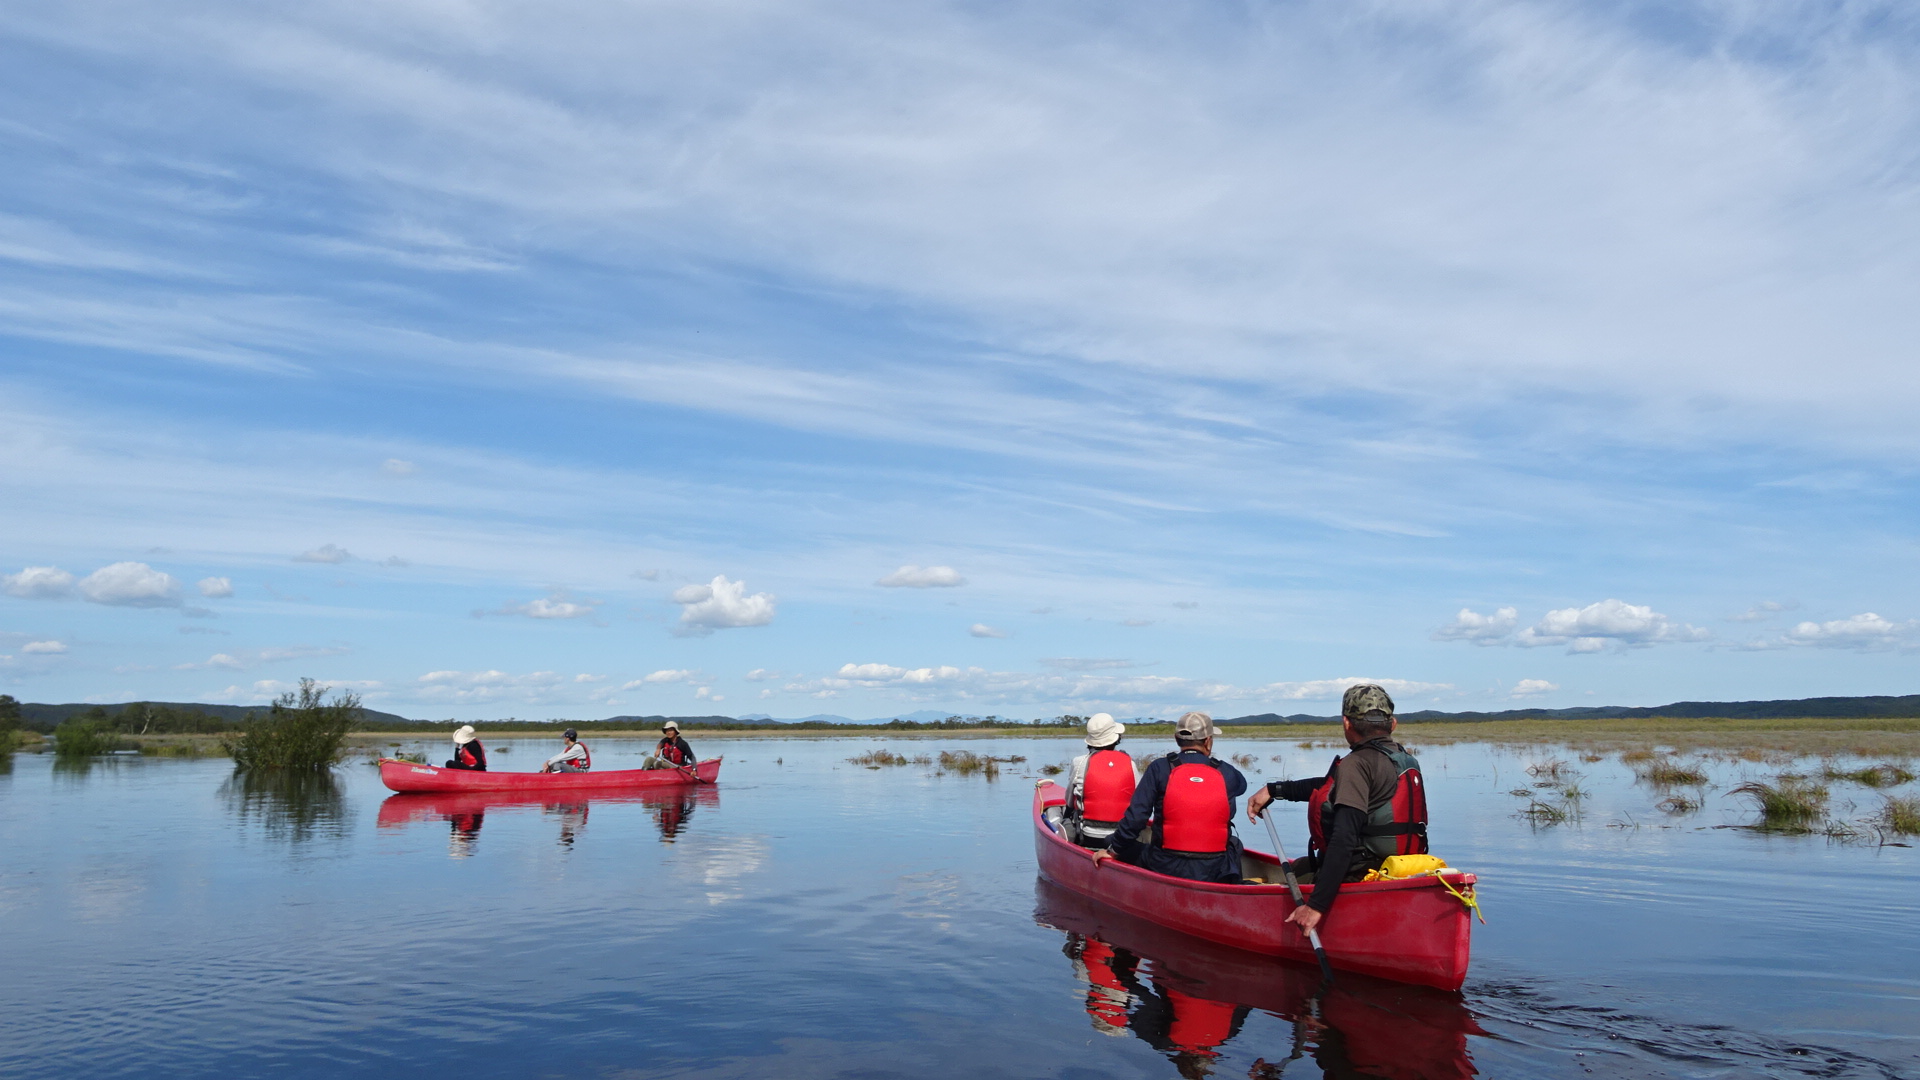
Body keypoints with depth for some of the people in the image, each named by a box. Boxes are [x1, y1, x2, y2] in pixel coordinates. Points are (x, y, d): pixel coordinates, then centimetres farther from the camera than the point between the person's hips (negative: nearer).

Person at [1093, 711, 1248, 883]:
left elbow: (1136, 816, -9)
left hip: (1166, 869, -1)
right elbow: (1241, 785, 27)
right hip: (1214, 874, 1)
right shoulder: (1227, 774, 1)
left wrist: (1112, 849, 2)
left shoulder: (1160, 768, -5)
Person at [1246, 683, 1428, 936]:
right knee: (1298, 866, 28)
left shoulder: (1357, 764, -19)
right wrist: (1274, 789, 19)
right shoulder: (1405, 759, 9)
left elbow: (1343, 839, -29)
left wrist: (1316, 905, -30)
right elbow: (1333, 787, 18)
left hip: (1357, 876, -9)